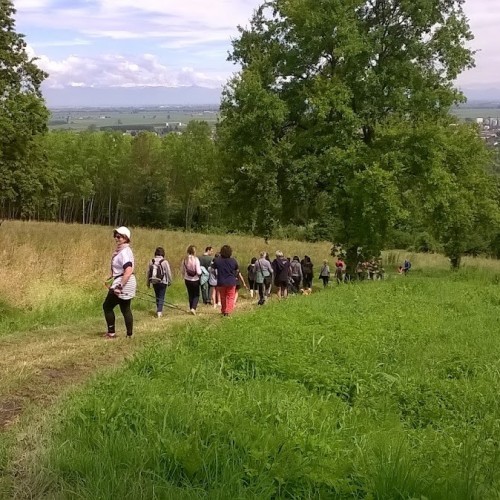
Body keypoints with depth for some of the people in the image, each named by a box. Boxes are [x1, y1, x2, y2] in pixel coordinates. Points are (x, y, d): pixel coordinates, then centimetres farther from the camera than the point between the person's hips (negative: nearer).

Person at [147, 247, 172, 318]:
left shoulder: (152, 262, -1)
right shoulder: (164, 262, -12)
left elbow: (148, 272, 5)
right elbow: (168, 273, -8)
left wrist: (148, 283, 15)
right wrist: (169, 281, 6)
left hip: (154, 282, 4)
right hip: (162, 282, -4)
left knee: (157, 297, 18)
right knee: (161, 297, 1)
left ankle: (159, 310, 28)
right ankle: (159, 311, -8)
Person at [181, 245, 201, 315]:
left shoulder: (185, 259, -4)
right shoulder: (196, 259, -18)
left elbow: (182, 271, 4)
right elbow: (198, 272, -19)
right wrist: (200, 269, 2)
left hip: (187, 280, 4)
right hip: (195, 280, -4)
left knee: (190, 295, 18)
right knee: (196, 295, 10)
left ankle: (191, 308, 24)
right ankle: (193, 308, -8)